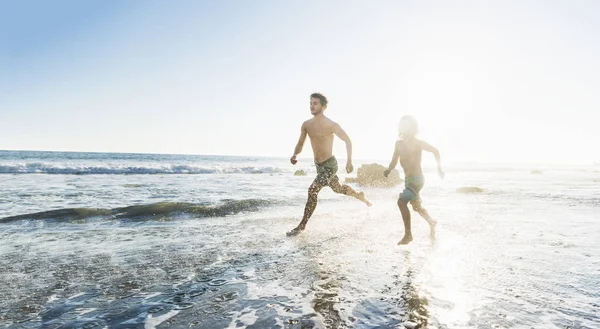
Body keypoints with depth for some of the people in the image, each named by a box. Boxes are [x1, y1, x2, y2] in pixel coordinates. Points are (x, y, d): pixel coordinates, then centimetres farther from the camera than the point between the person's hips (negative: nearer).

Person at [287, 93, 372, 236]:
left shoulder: (331, 125, -19)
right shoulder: (306, 125, -1)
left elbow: (347, 140, -13)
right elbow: (300, 144, 6)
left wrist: (349, 161, -21)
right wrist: (294, 155, -16)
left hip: (329, 165, -7)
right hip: (318, 165, 7)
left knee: (312, 191, -19)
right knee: (338, 189, 25)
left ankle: (302, 226, -7)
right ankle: (360, 195, 54)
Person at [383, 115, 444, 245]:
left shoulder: (418, 143, -10)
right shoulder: (399, 143, 5)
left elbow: (435, 151, 4)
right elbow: (394, 161, 7)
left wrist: (439, 167, 1)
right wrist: (388, 170, -13)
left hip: (417, 178, -7)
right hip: (408, 179, 7)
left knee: (402, 202, -23)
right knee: (417, 206, 22)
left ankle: (408, 234, -15)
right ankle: (431, 222, 49)